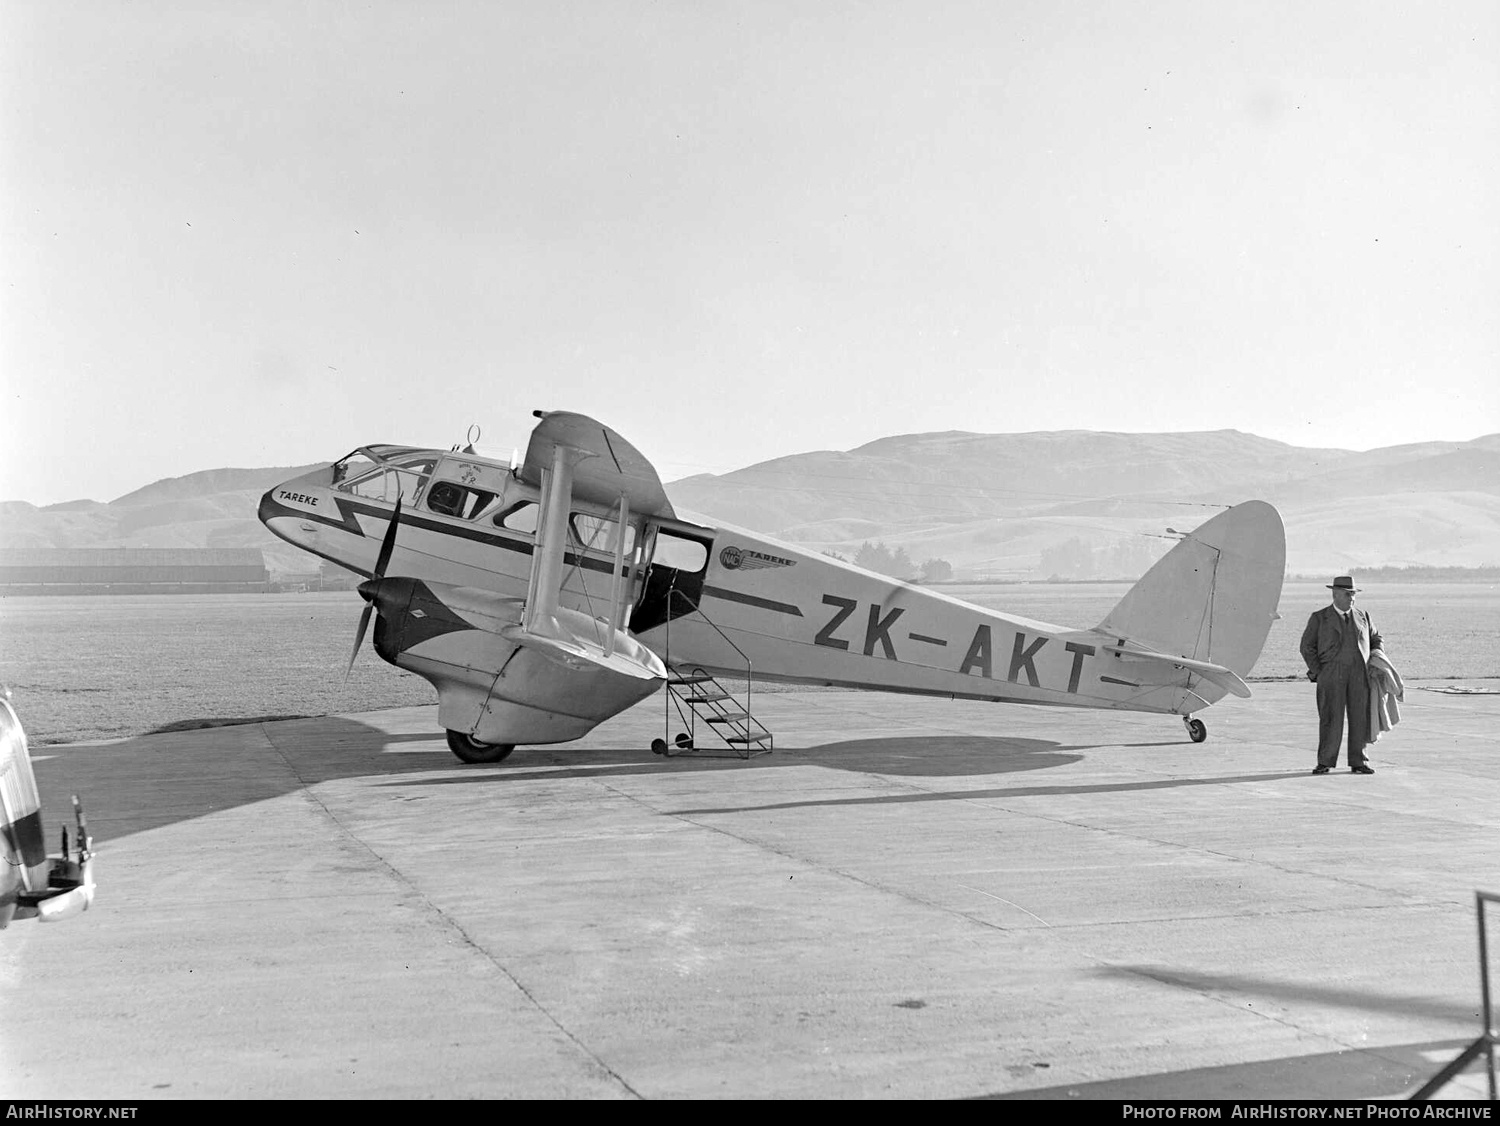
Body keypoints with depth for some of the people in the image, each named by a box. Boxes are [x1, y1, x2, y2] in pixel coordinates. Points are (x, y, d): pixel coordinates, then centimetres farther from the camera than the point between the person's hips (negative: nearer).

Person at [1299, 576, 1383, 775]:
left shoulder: (1362, 616, 15)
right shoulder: (1319, 617, 6)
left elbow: (1376, 639, 26)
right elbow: (1307, 646, 5)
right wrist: (1317, 672, -4)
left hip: (1359, 674, 3)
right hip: (1331, 675, -3)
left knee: (1360, 719, 1)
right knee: (1331, 719, -7)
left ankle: (1358, 762, 9)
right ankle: (1325, 762, 0)